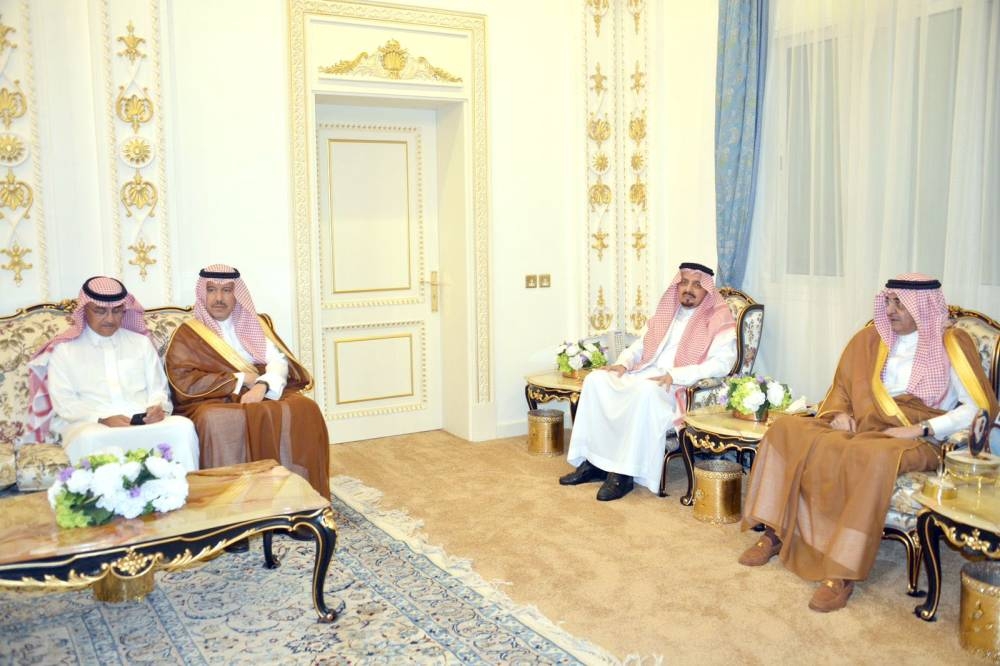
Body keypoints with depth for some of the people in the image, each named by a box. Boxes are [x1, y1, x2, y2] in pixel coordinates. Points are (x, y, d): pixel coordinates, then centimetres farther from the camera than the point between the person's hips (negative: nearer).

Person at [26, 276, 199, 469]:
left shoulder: (141, 342, 23)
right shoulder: (64, 350, 14)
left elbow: (158, 388, 19)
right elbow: (64, 401, 3)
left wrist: (158, 408, -6)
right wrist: (103, 419, -15)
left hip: (145, 422, 2)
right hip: (91, 425, -2)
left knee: (183, 427, -30)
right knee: (88, 439, -39)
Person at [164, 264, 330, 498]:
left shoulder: (252, 325, 19)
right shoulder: (187, 334, 9)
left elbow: (279, 360, 3)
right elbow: (184, 382, -6)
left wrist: (261, 386, -20)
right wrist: (241, 380, -10)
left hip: (265, 395, 3)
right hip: (215, 401, -3)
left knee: (303, 409, -28)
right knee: (218, 422, -39)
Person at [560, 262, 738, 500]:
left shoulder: (719, 320, -1)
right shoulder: (667, 312, 21)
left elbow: (722, 363, -14)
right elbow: (642, 344, 28)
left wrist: (674, 375, -23)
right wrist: (623, 363, 5)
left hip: (680, 387, -7)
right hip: (644, 376, 7)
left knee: (646, 391, -39)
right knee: (596, 380, -16)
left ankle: (624, 473, -31)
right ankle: (591, 460, -16)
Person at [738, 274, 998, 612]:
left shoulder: (950, 344, 1)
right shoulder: (870, 338, 15)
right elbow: (842, 387, 22)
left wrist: (920, 429, -15)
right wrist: (839, 414, 0)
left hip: (915, 442, -5)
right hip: (861, 427, 6)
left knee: (874, 457, -40)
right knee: (786, 429, -16)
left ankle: (844, 573, -36)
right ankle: (774, 533, -15)